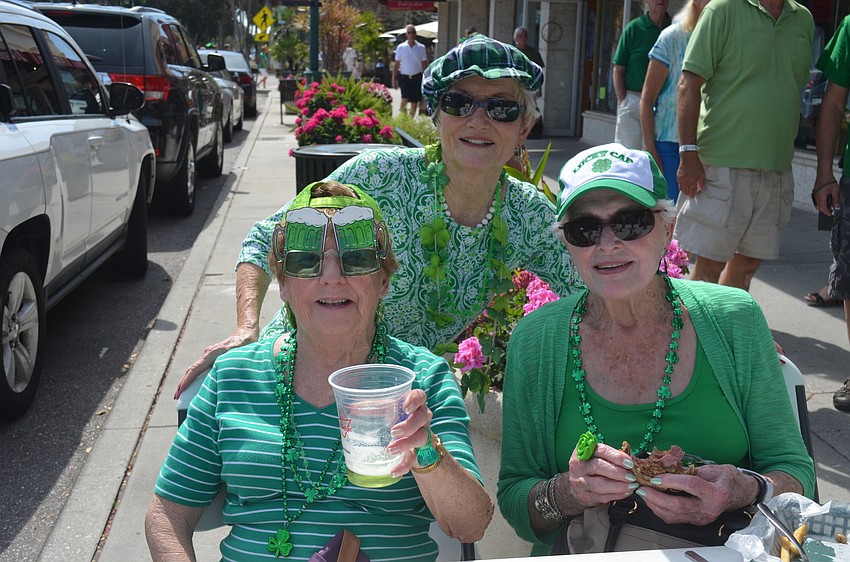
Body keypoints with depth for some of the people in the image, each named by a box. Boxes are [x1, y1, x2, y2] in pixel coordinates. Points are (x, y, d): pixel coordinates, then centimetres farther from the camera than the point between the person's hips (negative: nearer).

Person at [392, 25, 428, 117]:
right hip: (404, 77, -1)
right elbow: (396, 65, 5)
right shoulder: (400, 47, 1)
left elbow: (425, 64, 7)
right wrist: (394, 79, 1)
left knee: (414, 101, 6)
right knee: (405, 99, -15)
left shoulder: (421, 47, 3)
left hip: (417, 77, 1)